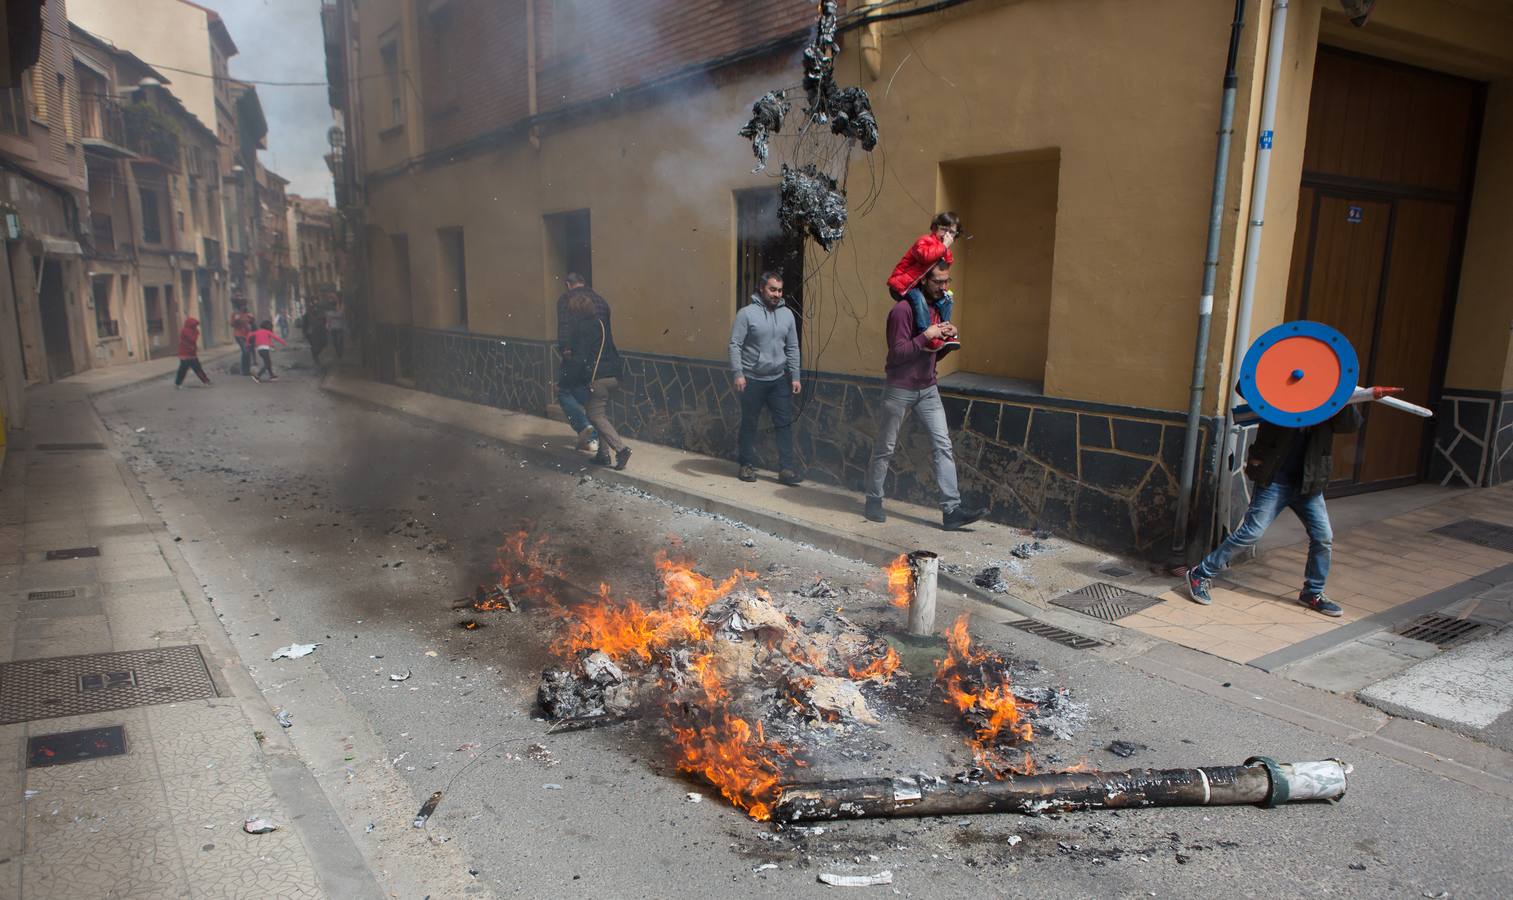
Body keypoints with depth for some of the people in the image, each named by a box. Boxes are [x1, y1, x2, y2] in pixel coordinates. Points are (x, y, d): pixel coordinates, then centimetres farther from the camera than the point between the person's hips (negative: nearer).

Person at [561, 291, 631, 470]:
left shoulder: (583, 328, -11)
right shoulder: (602, 322, 12)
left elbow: (579, 359, -13)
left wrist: (567, 381, -6)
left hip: (597, 379, -8)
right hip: (613, 376, 8)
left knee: (595, 415, 1)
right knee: (602, 414, 17)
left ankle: (621, 448, -11)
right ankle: (603, 454, 17)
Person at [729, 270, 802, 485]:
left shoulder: (787, 314, 6)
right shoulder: (747, 313, -7)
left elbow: (792, 348, 10)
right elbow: (735, 345, -9)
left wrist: (795, 377, 5)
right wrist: (738, 373, -17)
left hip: (779, 380, 4)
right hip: (752, 380, -4)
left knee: (785, 424, 1)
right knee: (749, 424, 8)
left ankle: (786, 469, 6)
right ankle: (747, 465, 21)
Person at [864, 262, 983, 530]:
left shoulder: (939, 306, 9)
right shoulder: (903, 309, -17)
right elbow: (897, 353, -20)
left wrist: (948, 337, -4)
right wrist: (926, 336, -24)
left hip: (927, 389, 7)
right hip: (900, 389, -6)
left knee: (943, 444, -4)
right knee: (885, 448, 6)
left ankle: (951, 509, -5)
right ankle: (873, 501, 22)